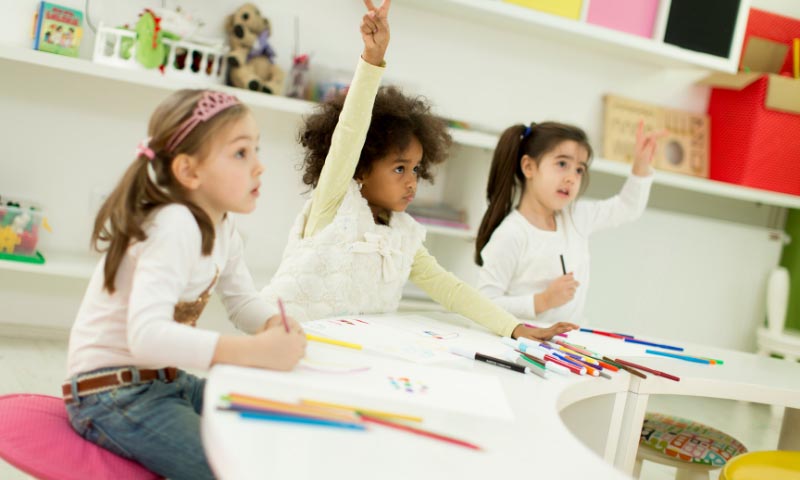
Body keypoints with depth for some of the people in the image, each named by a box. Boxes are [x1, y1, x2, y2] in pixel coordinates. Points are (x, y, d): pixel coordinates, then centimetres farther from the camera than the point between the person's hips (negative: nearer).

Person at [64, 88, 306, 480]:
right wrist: (255, 350, -39)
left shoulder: (222, 228, 2)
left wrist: (276, 325, -11)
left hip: (165, 382, 9)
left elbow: (242, 300, 12)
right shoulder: (174, 226, -25)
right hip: (113, 393, -9)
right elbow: (146, 335, -37)